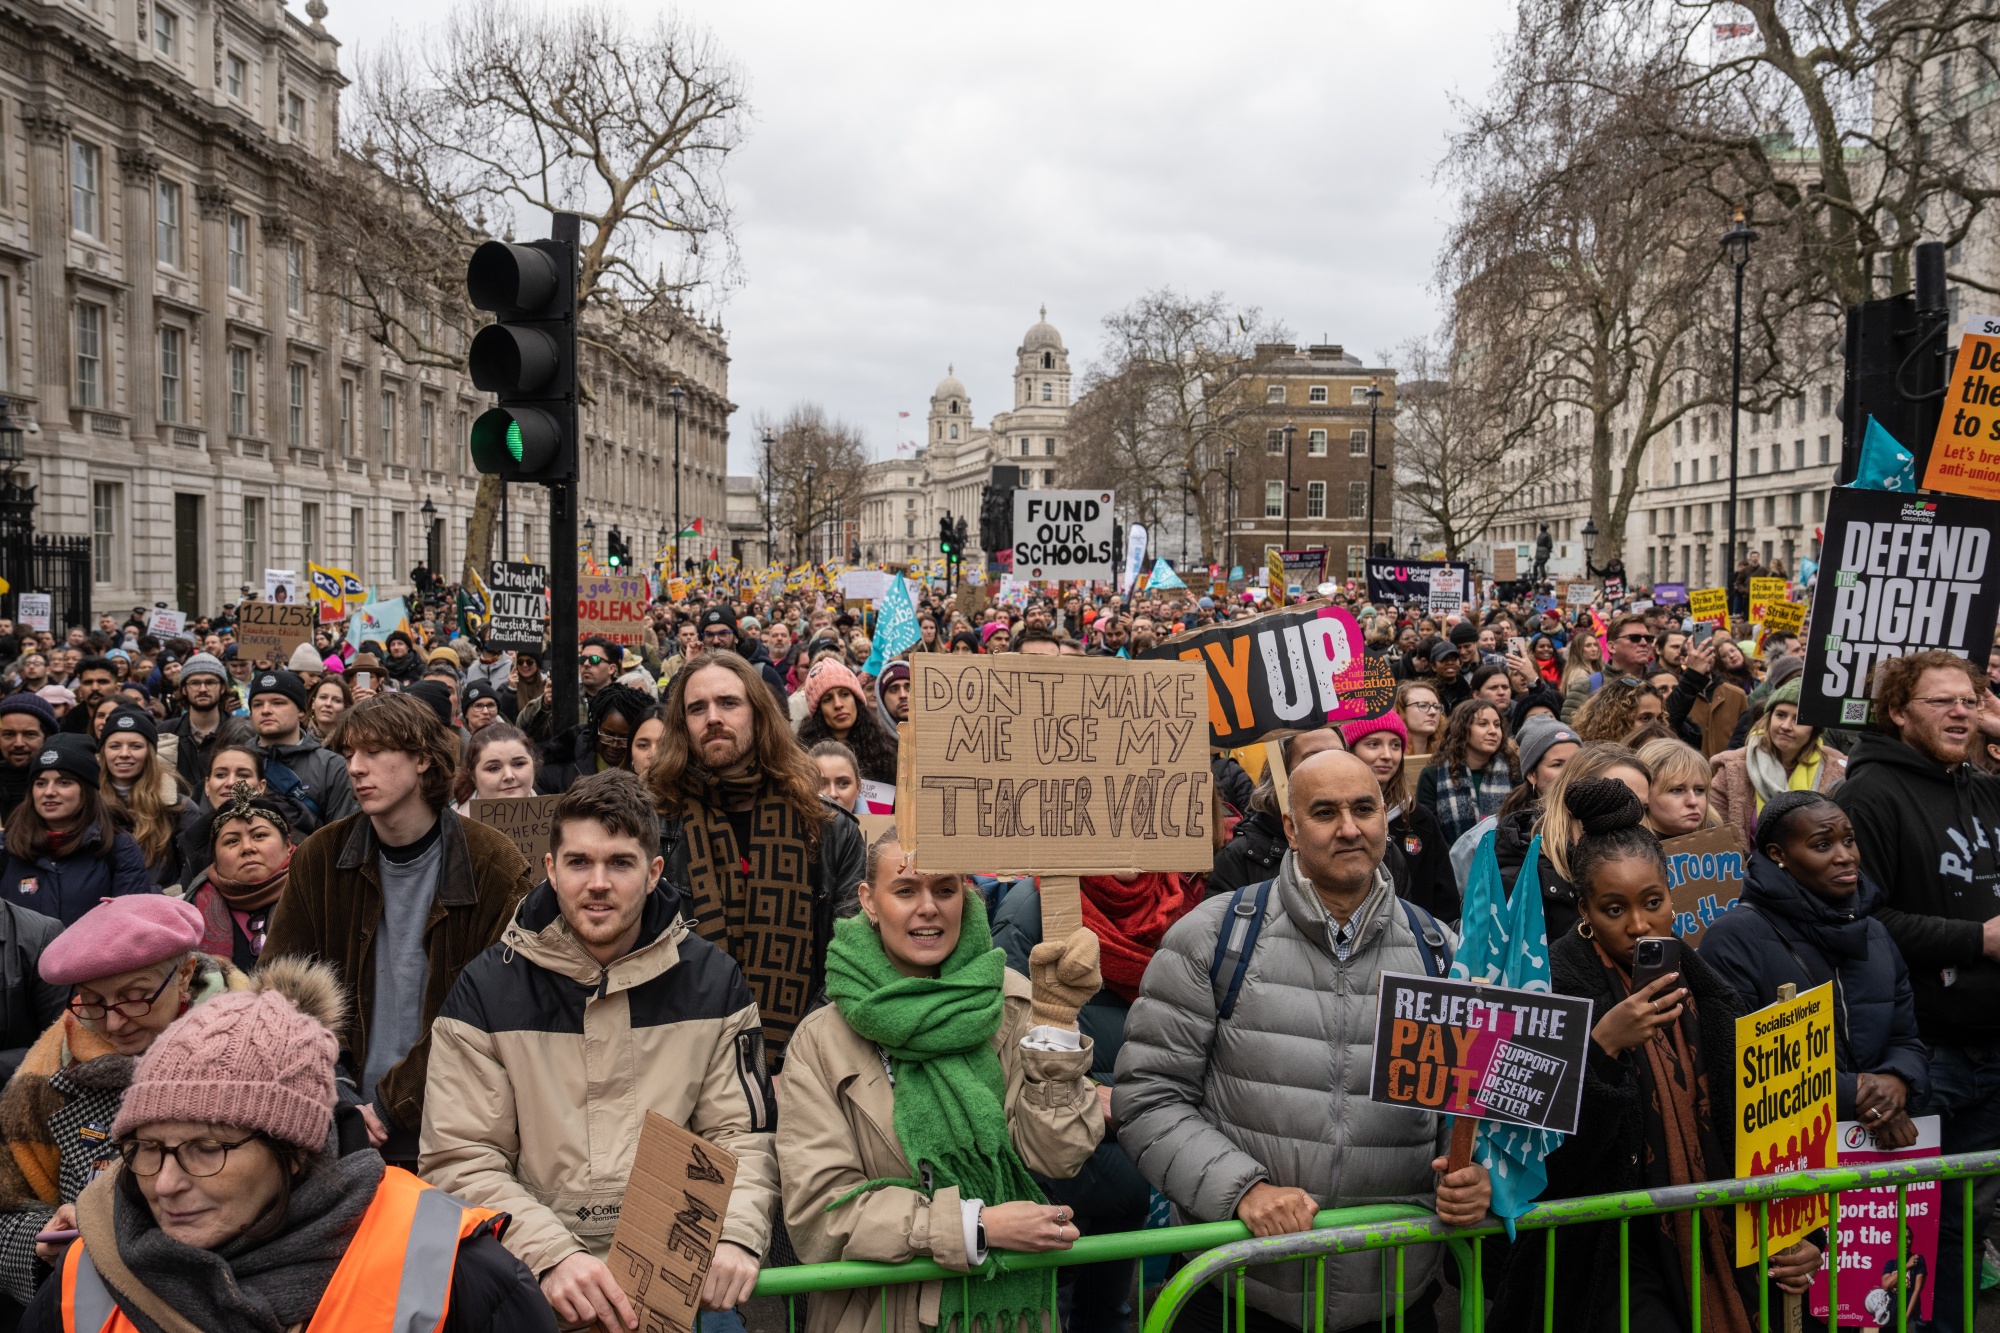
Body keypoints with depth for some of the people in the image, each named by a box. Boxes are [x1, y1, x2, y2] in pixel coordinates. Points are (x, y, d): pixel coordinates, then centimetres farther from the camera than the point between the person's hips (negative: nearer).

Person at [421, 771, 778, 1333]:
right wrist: (552, 1254, -17)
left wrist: (736, 1235, -12)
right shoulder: (486, 990, 1)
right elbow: (460, 1160, -2)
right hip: (531, 1269, 0)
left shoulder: (712, 980, 5)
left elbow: (743, 1134, 7)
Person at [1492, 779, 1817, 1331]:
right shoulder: (1556, 987, -13)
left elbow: (1742, 1131, 14)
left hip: (1707, 1247, 6)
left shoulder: (1704, 992, 6)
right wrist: (1602, 1047, -28)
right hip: (1605, 1254, -5)